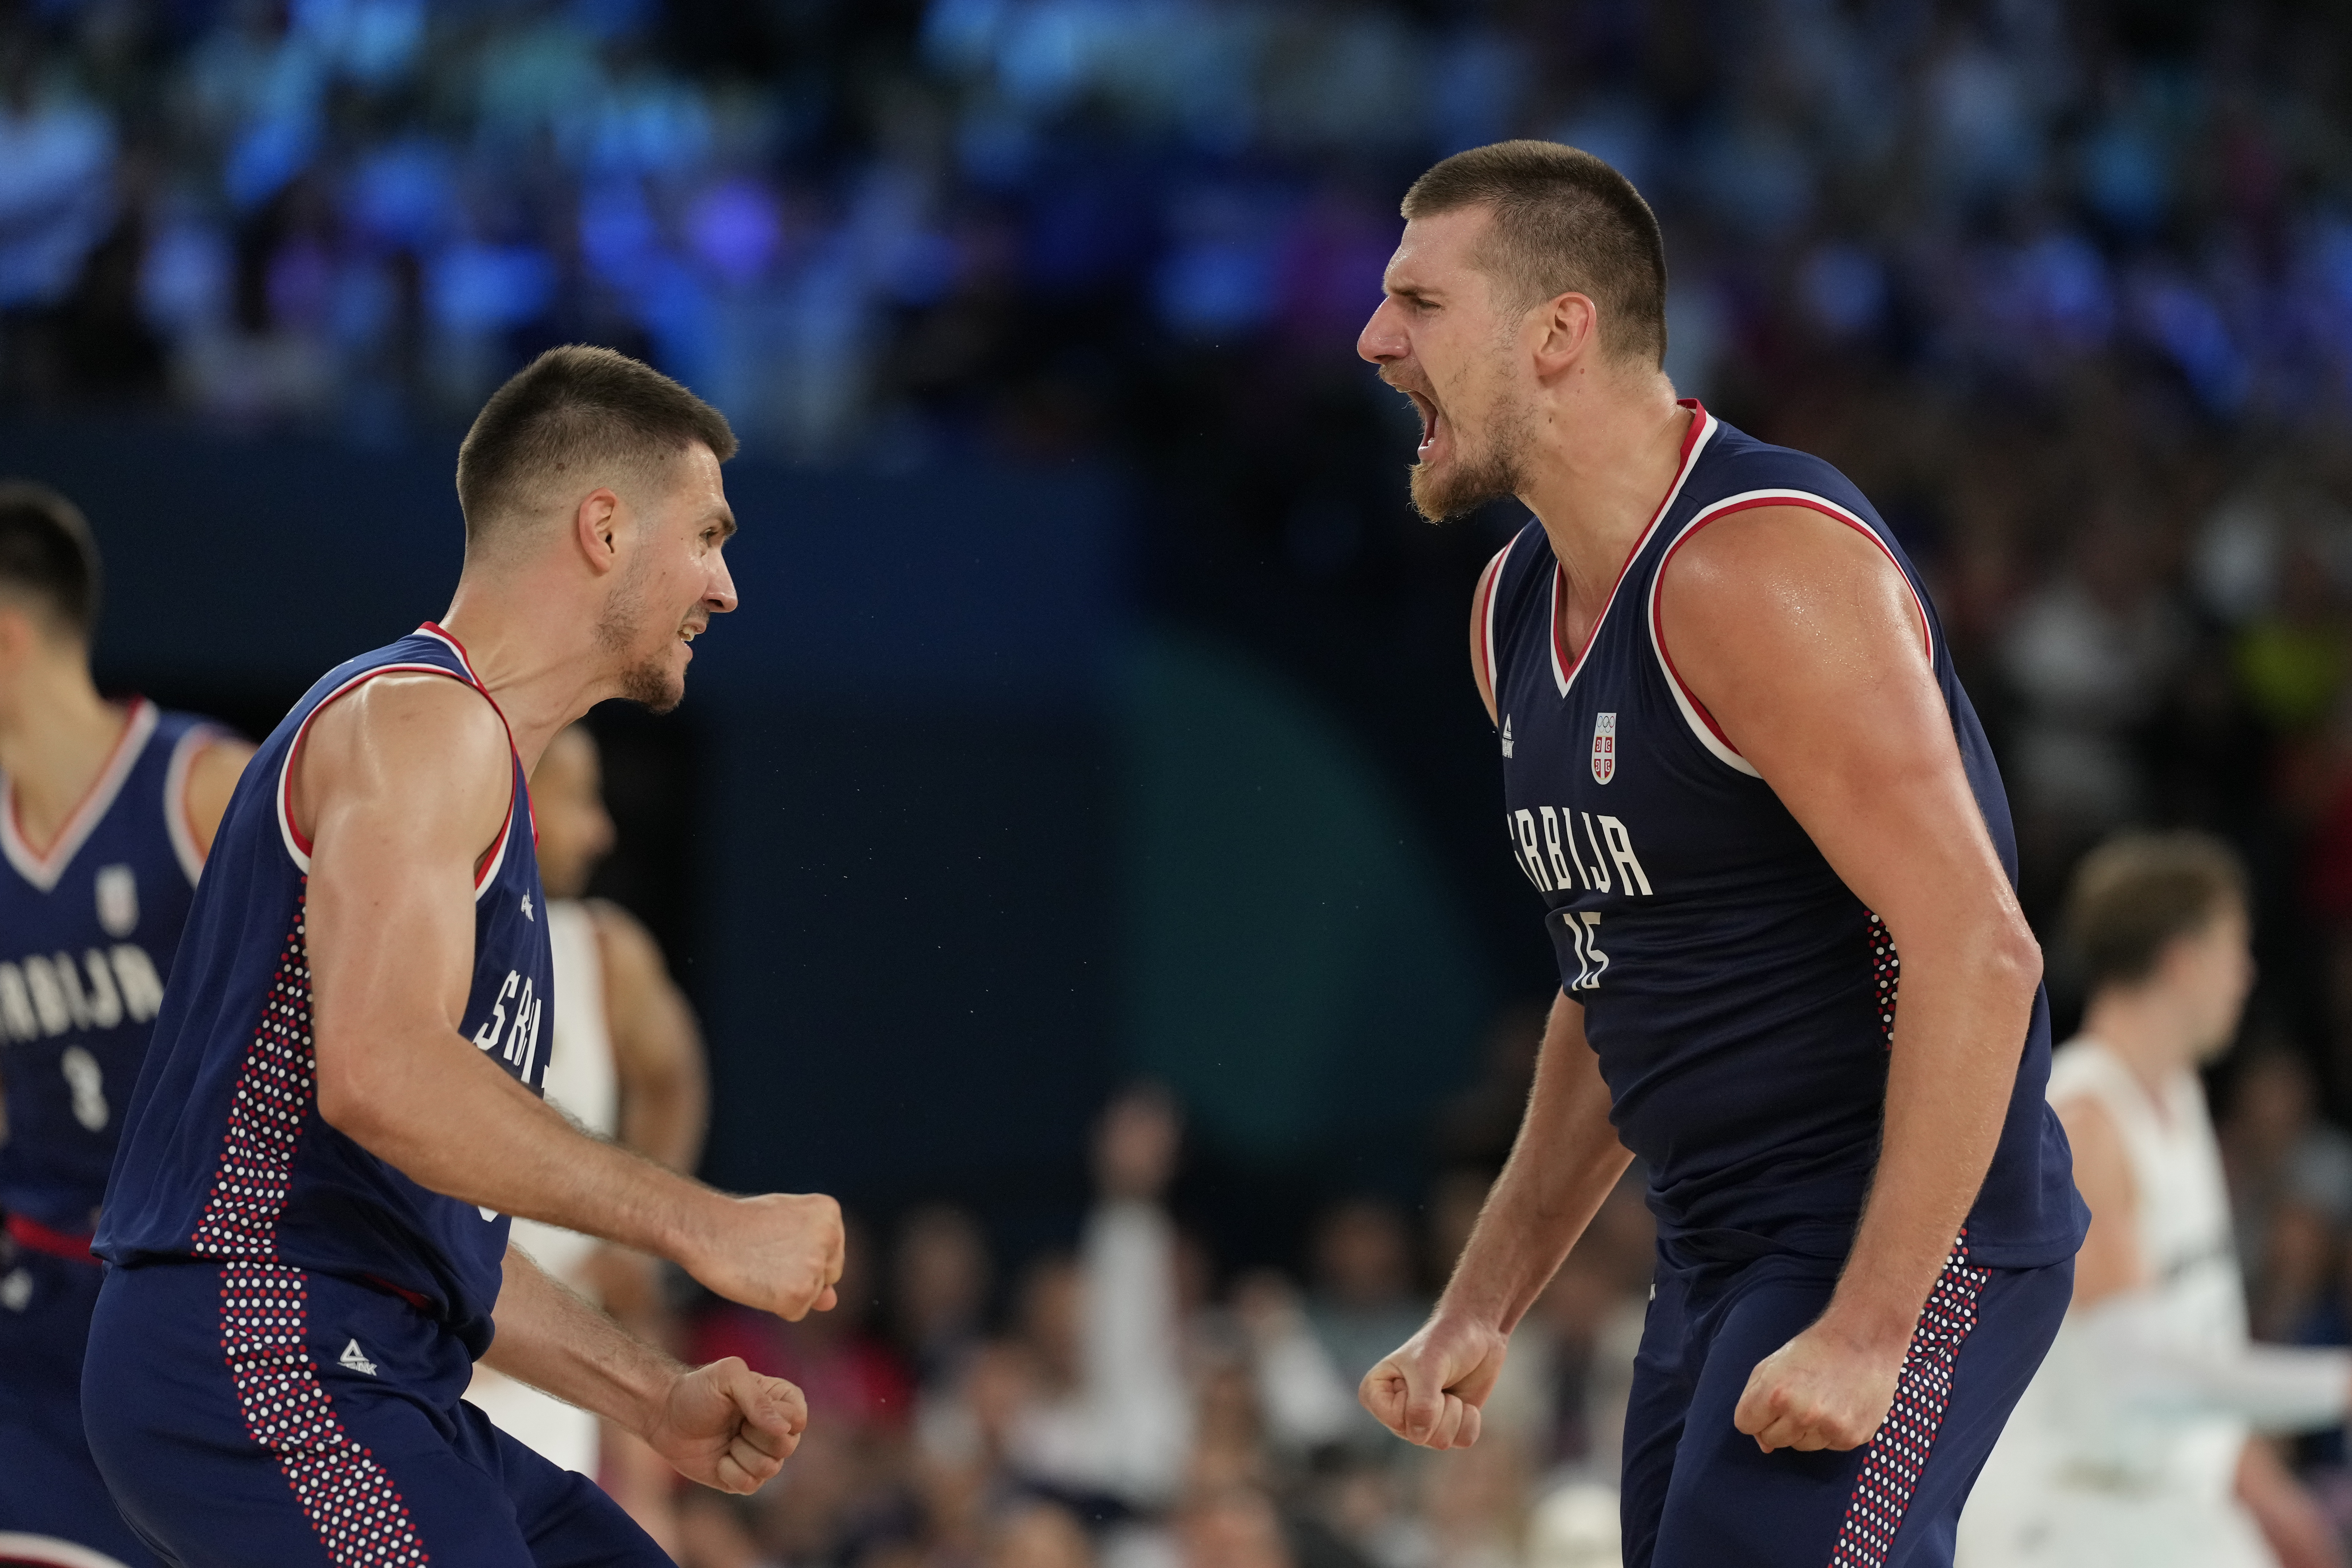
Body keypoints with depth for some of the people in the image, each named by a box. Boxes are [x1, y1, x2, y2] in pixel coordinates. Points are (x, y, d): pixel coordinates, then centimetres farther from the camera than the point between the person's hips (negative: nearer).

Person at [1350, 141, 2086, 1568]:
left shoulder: (1758, 568, -18)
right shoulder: (1519, 609, 11)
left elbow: (1978, 955, -23)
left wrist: (1868, 1331, -25)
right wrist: (1482, 1310, 14)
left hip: (1906, 1248, -10)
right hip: (1721, 1261, 10)